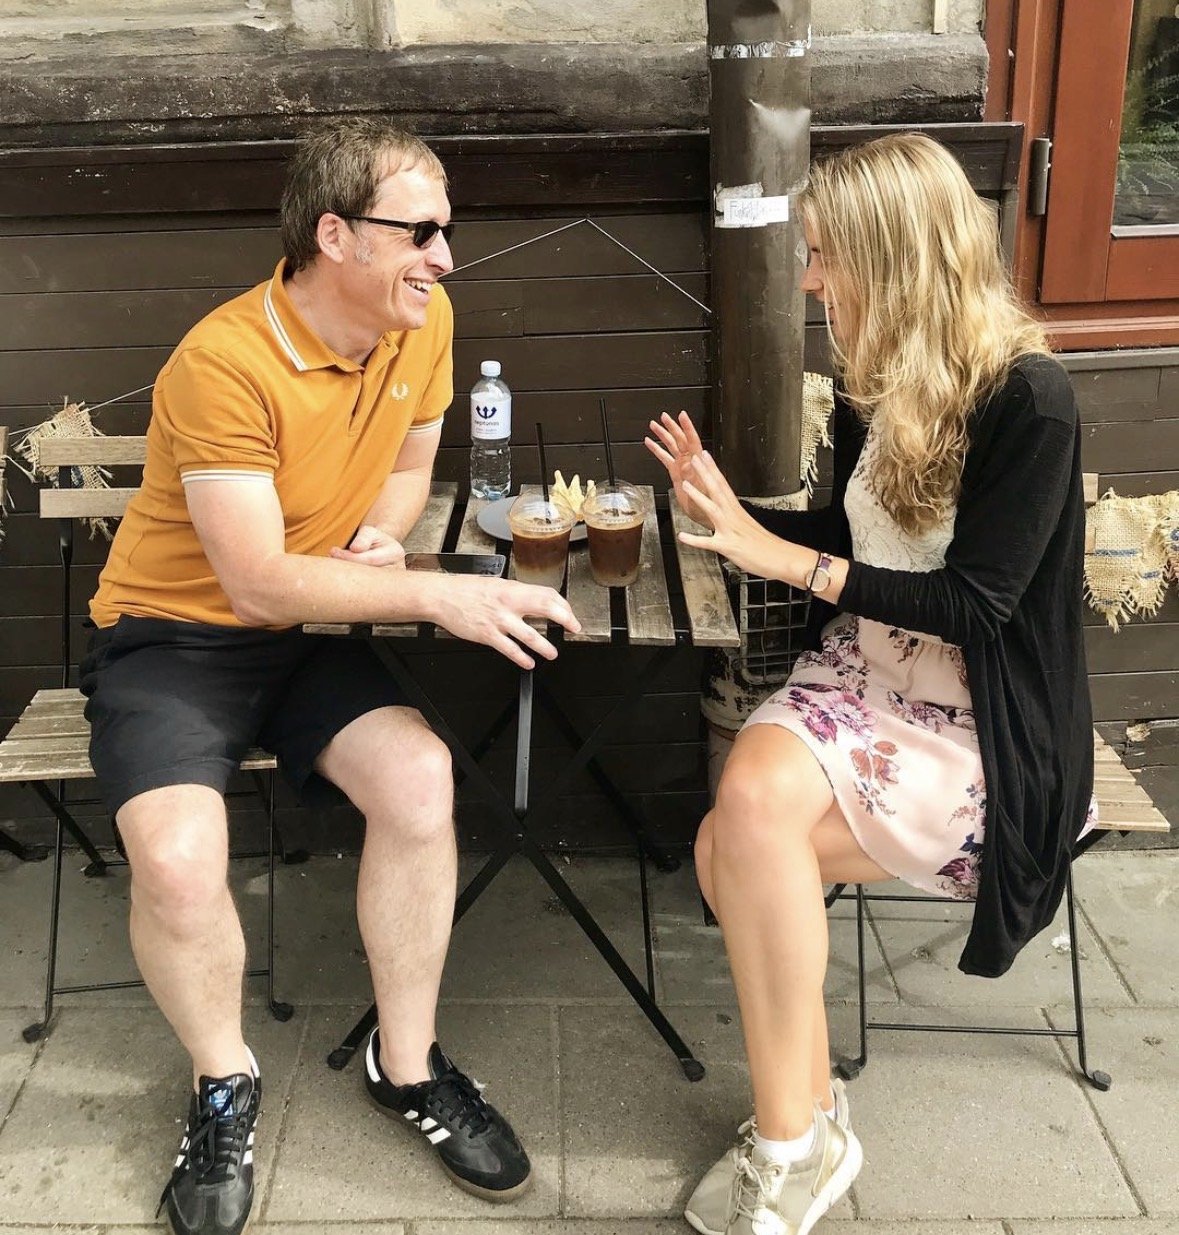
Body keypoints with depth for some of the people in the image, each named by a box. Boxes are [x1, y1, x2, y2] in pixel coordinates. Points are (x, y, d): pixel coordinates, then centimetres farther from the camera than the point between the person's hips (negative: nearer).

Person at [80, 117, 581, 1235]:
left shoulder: (421, 324, -3)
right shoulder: (223, 364, -23)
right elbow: (258, 581, -25)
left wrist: (381, 534, -7)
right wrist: (437, 594, -30)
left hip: (309, 634, 5)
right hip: (173, 635, -4)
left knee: (419, 777, -23)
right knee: (175, 858, -29)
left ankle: (407, 1063, 0)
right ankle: (223, 1086, 4)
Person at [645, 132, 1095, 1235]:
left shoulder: (1026, 400, -16)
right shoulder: (873, 381, 6)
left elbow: (974, 603, -18)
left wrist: (787, 561, -19)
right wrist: (737, 515, 4)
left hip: (978, 726, -6)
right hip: (858, 669, 6)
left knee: (747, 828, -27)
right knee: (738, 830, -23)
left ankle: (796, 1142, -9)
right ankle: (803, 1125, -4)